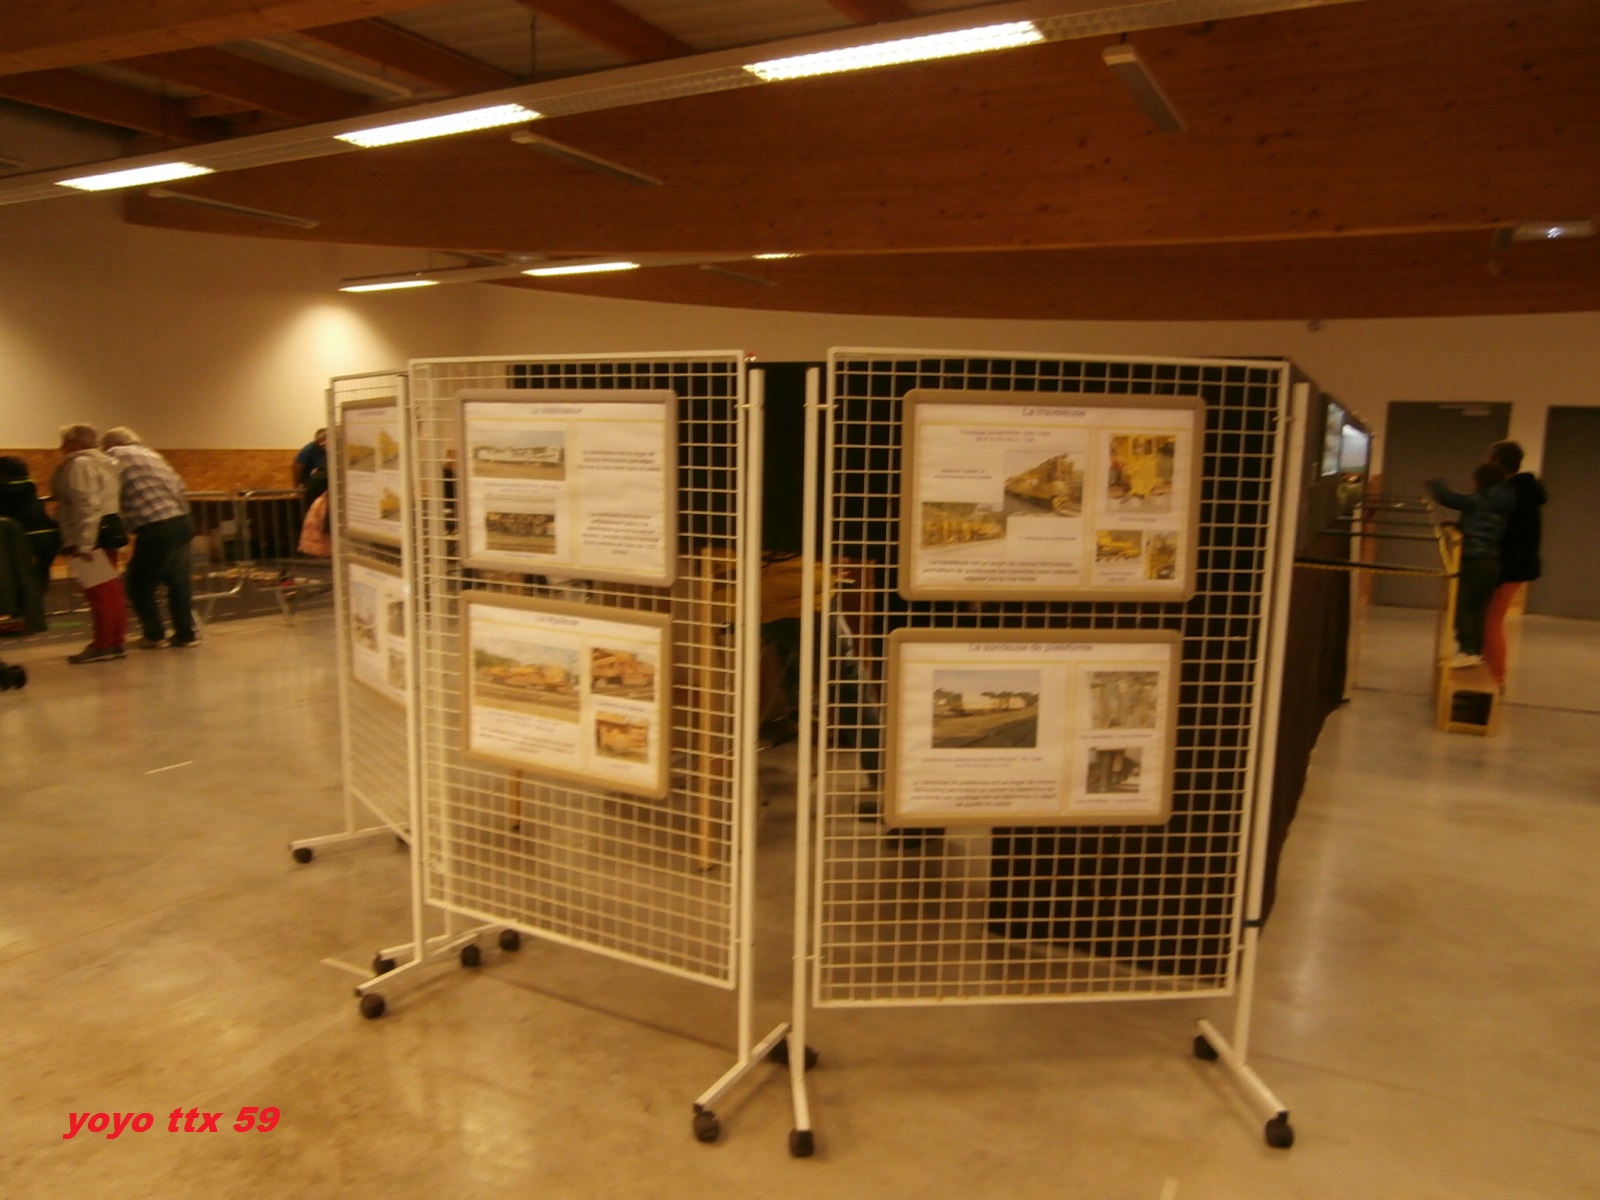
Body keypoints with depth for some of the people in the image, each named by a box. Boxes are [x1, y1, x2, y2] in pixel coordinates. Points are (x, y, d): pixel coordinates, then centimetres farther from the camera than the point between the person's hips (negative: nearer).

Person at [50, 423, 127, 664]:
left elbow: (87, 505, -20)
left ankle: (103, 645, -2)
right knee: (111, 591, 11)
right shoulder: (105, 462, 18)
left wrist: (83, 543, -23)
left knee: (99, 592, -6)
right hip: (107, 534, 10)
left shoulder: (80, 464, -11)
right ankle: (115, 641, 16)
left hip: (91, 538, -10)